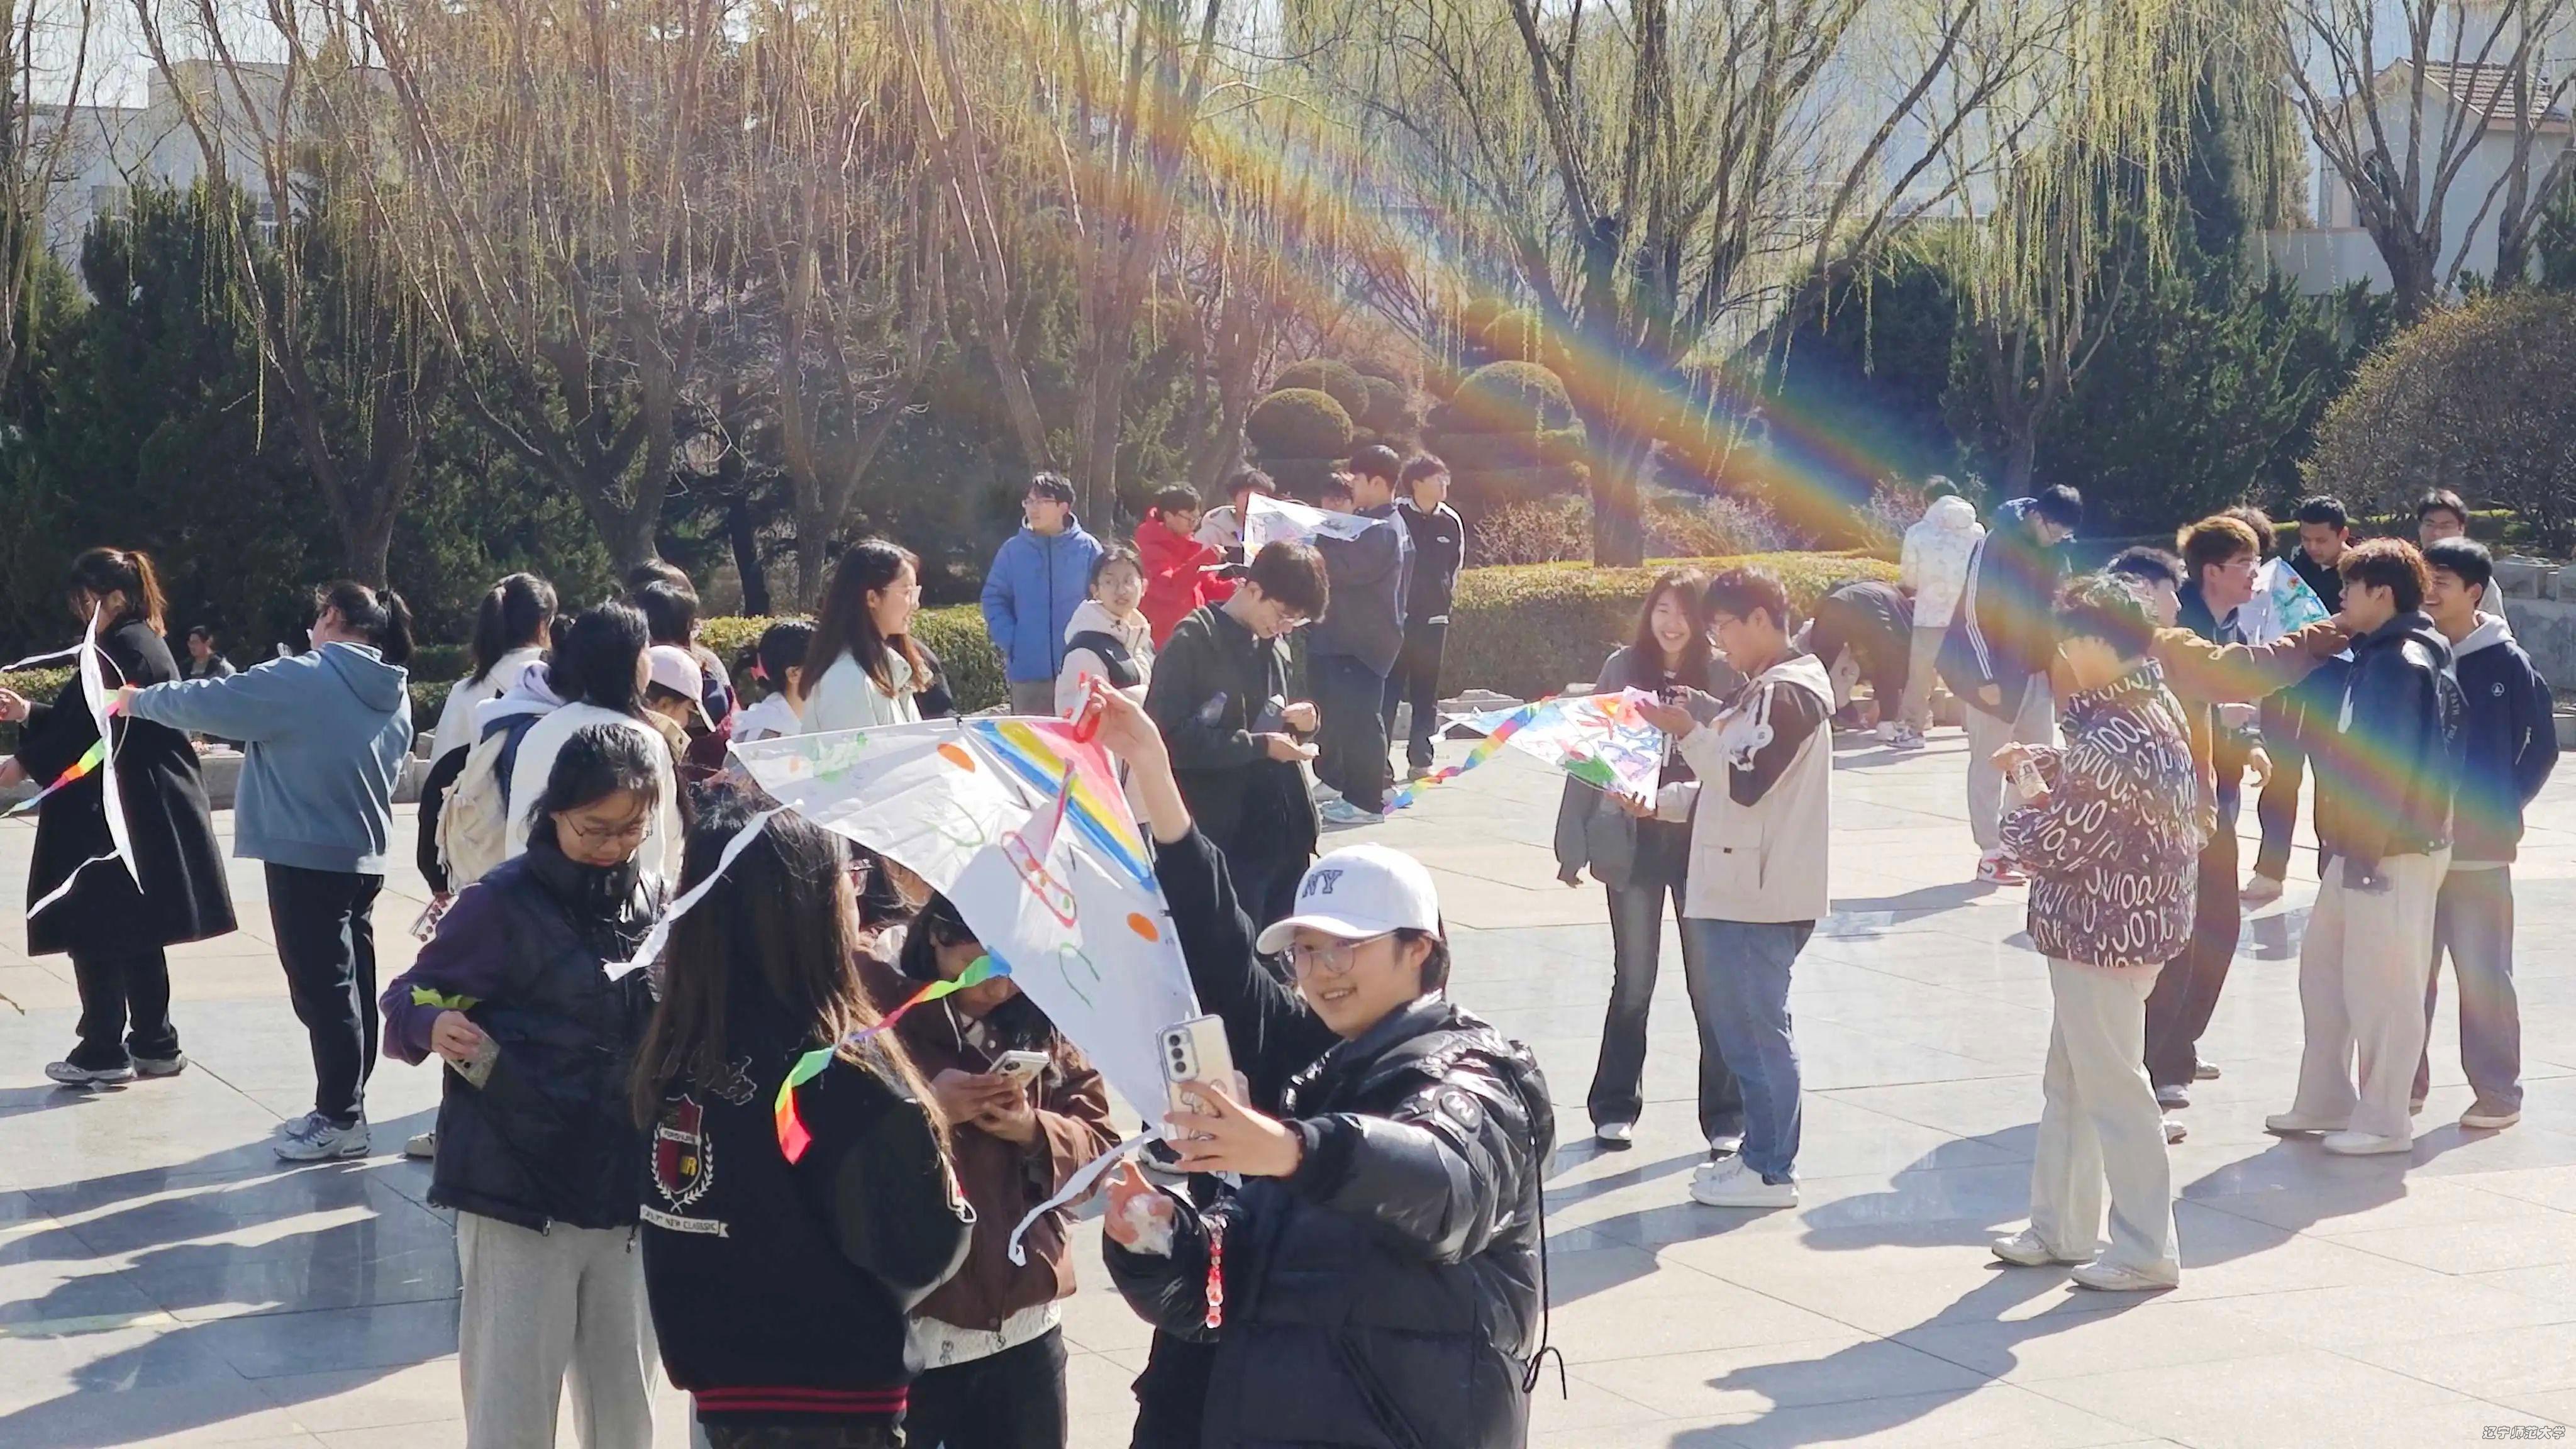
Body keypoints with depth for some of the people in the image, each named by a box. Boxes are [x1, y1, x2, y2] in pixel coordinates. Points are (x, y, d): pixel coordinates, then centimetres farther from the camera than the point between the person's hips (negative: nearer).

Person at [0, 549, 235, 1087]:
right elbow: (85, 719, 19)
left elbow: (94, 734, -19)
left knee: (94, 930, -4)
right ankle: (154, 1043, 20)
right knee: (134, 933, 15)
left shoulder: (126, 649, -16)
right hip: (149, 814, 10)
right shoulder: (138, 644, 15)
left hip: (123, 816, -10)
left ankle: (104, 1052, -1)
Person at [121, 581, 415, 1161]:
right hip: (366, 857, 8)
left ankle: (340, 1118, -1)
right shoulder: (394, 695, 8)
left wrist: (137, 701, 6)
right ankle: (345, 1107, 18)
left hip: (308, 858, -7)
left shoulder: (304, 680, -15)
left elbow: (210, 702, -10)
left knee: (322, 986, -3)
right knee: (350, 982, 11)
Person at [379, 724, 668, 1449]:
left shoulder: (655, 901, 6)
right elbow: (407, 1001, -6)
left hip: (624, 1196, 4)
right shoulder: (506, 902, -8)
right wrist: (433, 1026, -27)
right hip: (518, 1195, -4)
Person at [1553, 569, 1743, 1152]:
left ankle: (1725, 1117, 13)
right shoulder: (1623, 668, -1)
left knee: (1710, 984, 5)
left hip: (1701, 843, -1)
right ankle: (1615, 1108, 22)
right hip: (1632, 844, 1)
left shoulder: (1721, 676, -6)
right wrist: (1574, 843, 1)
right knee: (1633, 983, 11)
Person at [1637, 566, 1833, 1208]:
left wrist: (1688, 734, -18)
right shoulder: (1762, 690, 18)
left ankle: (1771, 1170, 1)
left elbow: (1745, 782, -21)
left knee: (1757, 1030, -5)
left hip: (1761, 896, -10)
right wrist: (1661, 801, 13)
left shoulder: (1787, 693, -14)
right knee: (1740, 1027, 16)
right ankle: (1758, 1151, 24)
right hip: (1737, 889, 10)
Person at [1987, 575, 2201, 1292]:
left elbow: (2054, 844, -22)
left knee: (2111, 1088, 0)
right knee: (2069, 1079, 20)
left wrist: (2024, 810, -2)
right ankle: (2061, 1227, 30)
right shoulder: (2161, 707, 4)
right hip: (2140, 917, 10)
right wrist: (2047, 762, 8)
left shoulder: (2112, 737, -26)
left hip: (2103, 931, -10)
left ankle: (2145, 1252, 8)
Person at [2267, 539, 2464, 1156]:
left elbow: (2392, 764, -21)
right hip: (2358, 846, 10)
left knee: (2382, 986, -2)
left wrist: (2365, 850, -22)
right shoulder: (2375, 657, 14)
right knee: (2322, 967, 16)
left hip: (2396, 851, -10)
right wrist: (2347, 843, 15)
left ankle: (2383, 1121, 6)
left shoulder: (2404, 663, -16)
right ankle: (2325, 1102, 25)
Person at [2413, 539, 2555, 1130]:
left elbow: (2542, 745, 1)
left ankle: (2498, 1091, 10)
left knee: (2483, 971, 1)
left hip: (2479, 846, -4)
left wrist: (2504, 807, -3)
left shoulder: (2507, 663, -6)